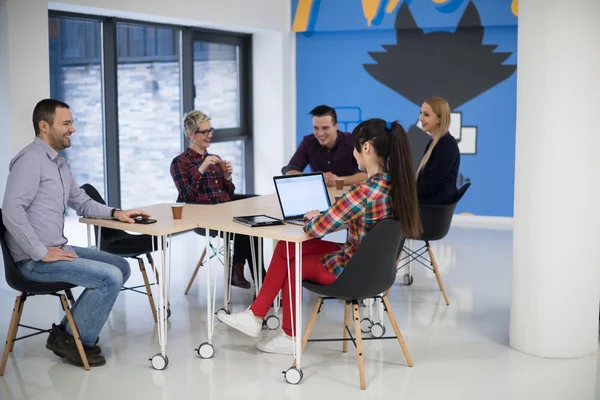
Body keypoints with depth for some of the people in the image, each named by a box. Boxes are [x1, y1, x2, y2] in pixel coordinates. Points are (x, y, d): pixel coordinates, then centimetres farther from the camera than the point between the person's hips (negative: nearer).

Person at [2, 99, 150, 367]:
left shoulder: (57, 162, 16)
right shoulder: (31, 159, -15)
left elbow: (82, 203, 23)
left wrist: (115, 213, 6)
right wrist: (42, 253, -23)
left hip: (58, 249, 10)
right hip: (35, 261, -10)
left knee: (120, 267, 9)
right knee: (111, 277, -17)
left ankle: (68, 331, 9)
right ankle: (76, 340, 0)